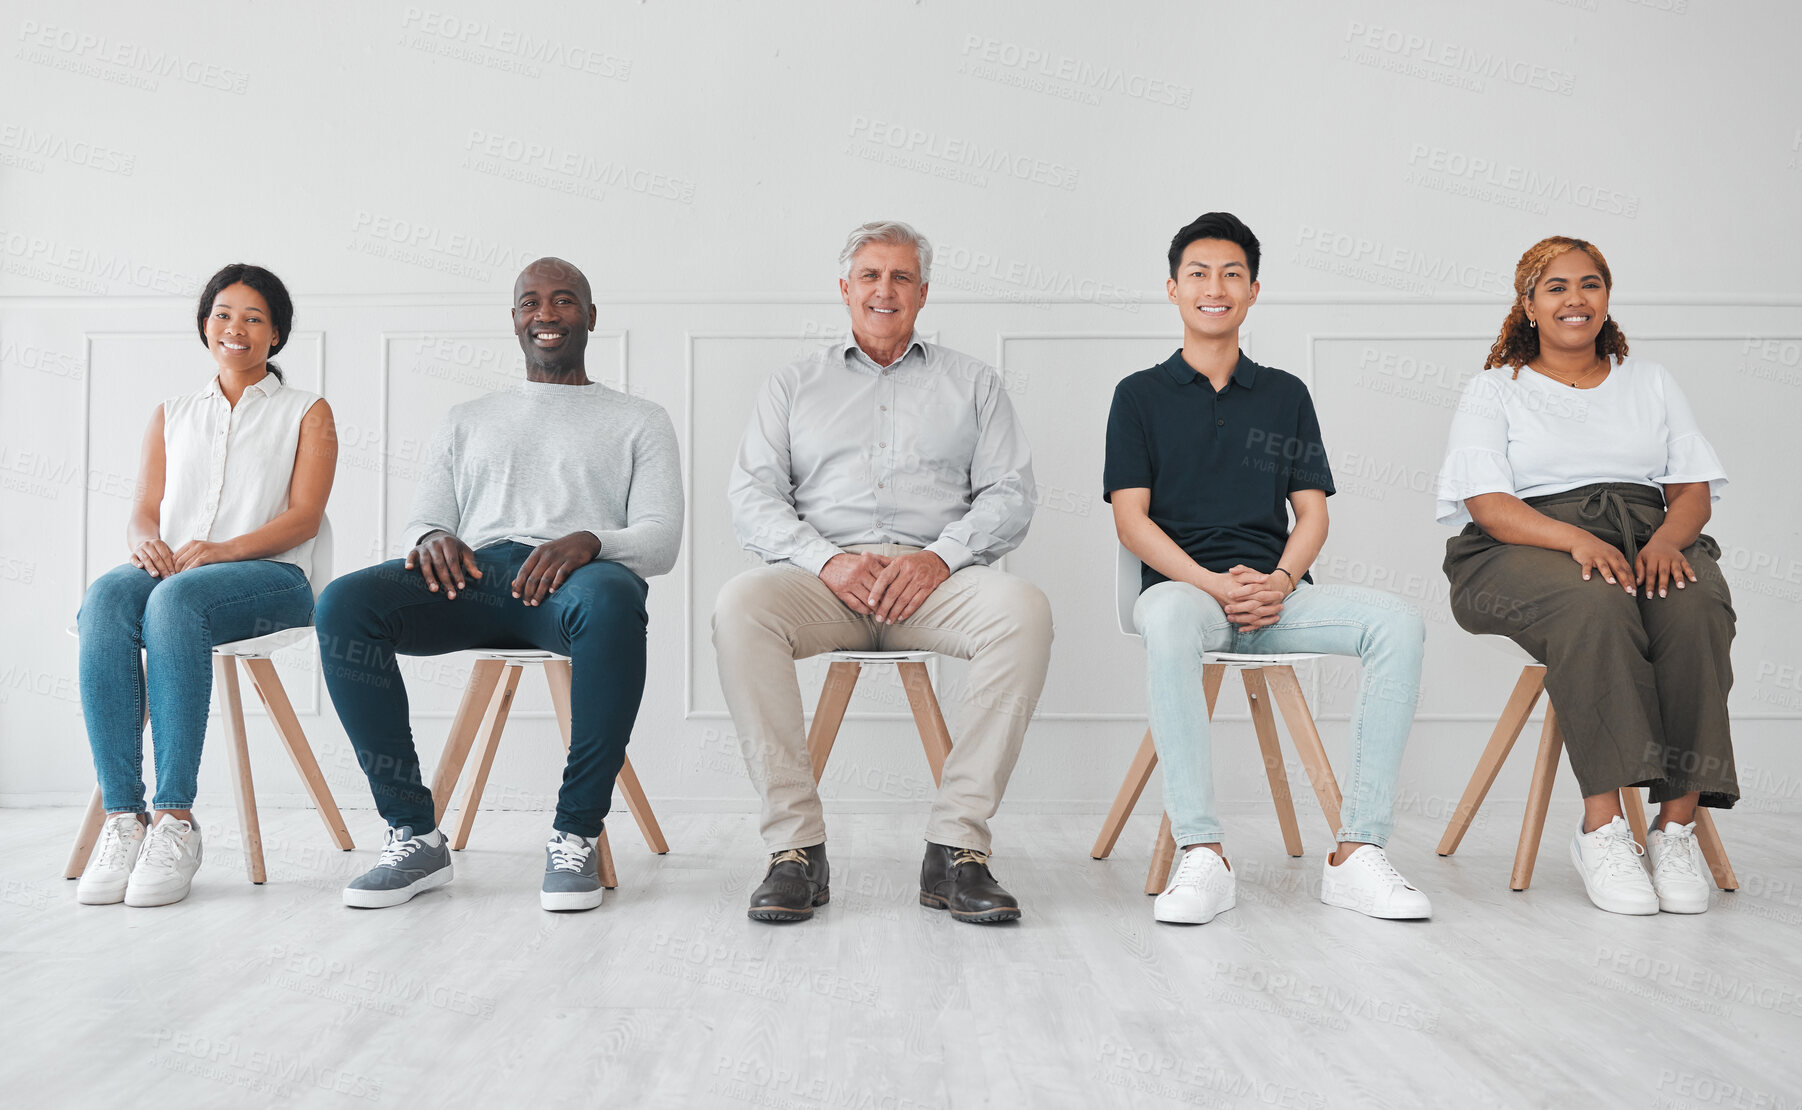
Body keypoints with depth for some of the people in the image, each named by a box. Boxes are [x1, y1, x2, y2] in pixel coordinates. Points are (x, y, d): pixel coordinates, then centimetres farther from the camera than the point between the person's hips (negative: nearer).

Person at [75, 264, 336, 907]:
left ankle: (175, 818, -39)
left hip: (269, 574, -3)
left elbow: (304, 517, 1)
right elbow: (144, 511, 15)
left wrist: (221, 549, -17)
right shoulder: (172, 415, 26)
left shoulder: (307, 413, 15)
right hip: (169, 568, 3)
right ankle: (123, 816, -37)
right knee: (104, 601, -33)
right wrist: (144, 541, -11)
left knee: (175, 601, -38)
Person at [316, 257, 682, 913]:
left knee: (609, 602, -42)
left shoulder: (638, 421, 22)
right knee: (343, 603, -28)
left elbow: (661, 540, 8)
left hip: (575, 576, -3)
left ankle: (576, 834, -30)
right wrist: (433, 538, -6)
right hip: (475, 571, 3)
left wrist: (588, 542, -15)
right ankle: (414, 834, -21)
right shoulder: (468, 421, 32)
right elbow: (424, 521, 22)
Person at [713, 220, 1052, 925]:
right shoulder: (794, 385, 21)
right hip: (822, 578, 0)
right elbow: (753, 497, 9)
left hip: (935, 578, 0)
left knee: (1023, 610, -32)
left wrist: (941, 555, -11)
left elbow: (1009, 495, 8)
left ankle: (957, 844, -28)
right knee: (740, 604, -32)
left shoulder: (972, 383, 21)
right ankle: (795, 846, -28)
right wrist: (826, 560, -10)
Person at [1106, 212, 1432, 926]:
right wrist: (1214, 584, -14)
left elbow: (1311, 511, 13)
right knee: (1170, 620, -40)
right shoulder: (1140, 395, 10)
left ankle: (1357, 853, -23)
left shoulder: (1286, 394, 19)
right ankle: (1201, 855, -37)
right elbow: (1131, 518, 1)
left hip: (1275, 593, 3)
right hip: (1183, 584, -3)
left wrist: (1278, 581, -9)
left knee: (1397, 623, -25)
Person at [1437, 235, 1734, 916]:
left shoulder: (1651, 382, 23)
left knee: (1697, 606, -32)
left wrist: (1666, 540, -11)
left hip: (1650, 542, 3)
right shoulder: (1494, 391, 12)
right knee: (1596, 606, -37)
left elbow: (1693, 491, 13)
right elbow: (1488, 506, -3)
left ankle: (1677, 826, -31)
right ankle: (1602, 828, -37)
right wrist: (1578, 541, -21)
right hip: (1525, 552, -3)